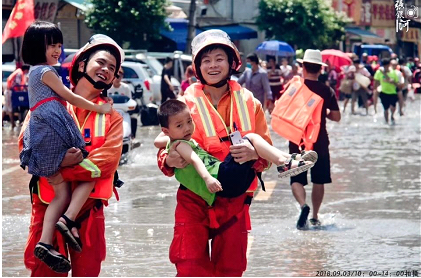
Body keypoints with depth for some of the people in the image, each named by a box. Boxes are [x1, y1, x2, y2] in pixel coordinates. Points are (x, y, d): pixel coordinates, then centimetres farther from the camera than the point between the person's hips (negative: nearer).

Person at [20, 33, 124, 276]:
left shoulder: (111, 116, 9)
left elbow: (108, 159, -5)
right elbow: (27, 142, -2)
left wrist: (65, 174, -17)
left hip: (89, 207, 2)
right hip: (48, 202, -2)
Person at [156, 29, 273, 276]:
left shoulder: (249, 103, 5)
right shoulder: (186, 104, 0)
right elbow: (165, 149, 3)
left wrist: (254, 154, -19)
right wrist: (169, 160, -21)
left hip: (234, 202, 2)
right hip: (193, 199, -2)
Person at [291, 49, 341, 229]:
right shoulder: (327, 91, -3)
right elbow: (336, 117, -2)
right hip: (320, 141, 1)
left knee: (297, 179, 3)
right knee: (319, 181, 14)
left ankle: (303, 205, -24)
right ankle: (315, 216, 17)